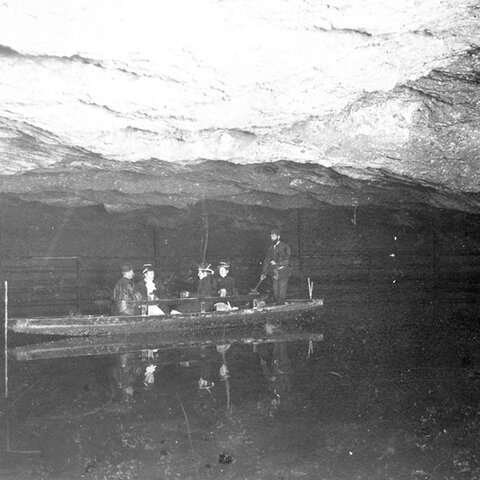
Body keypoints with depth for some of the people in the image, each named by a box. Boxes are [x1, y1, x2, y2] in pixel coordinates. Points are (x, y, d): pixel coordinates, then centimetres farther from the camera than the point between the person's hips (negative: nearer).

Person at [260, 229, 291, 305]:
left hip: (283, 273, -5)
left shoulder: (285, 247, -4)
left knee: (282, 293, -6)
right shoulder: (270, 248, 12)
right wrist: (263, 273, 7)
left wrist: (277, 263, -21)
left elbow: (287, 261, -10)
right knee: (275, 293, 2)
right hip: (274, 273, 5)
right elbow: (267, 260, 14)